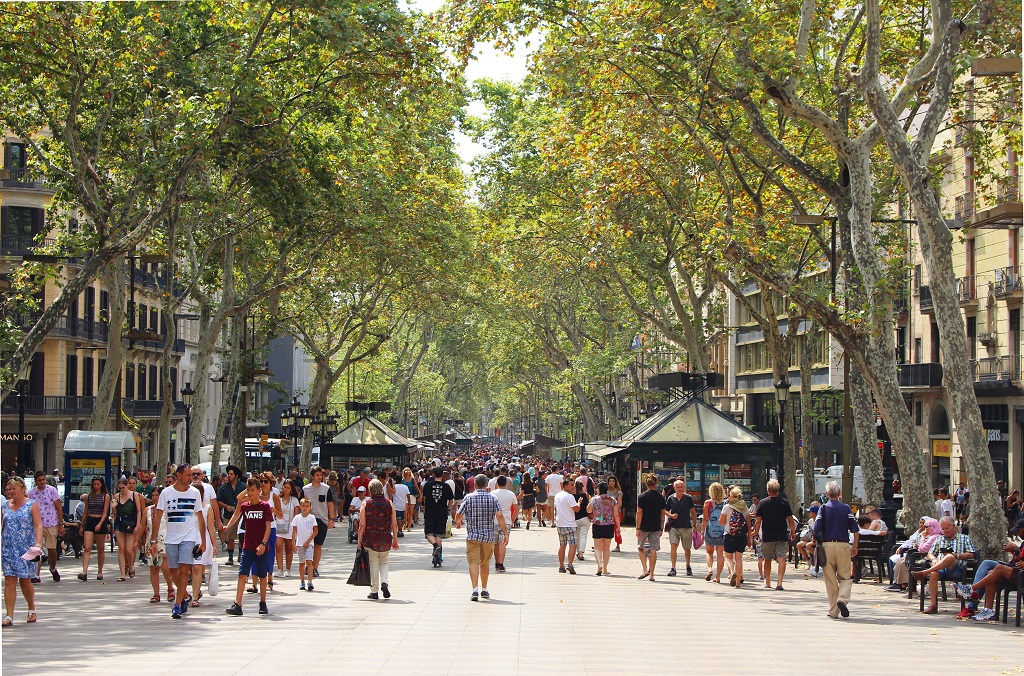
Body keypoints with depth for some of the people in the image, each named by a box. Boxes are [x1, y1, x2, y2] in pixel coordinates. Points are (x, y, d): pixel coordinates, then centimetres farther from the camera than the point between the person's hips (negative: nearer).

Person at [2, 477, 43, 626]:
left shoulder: (32, 504, -1)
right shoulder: (5, 505, 11)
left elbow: (38, 525, -9)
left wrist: (38, 543, -22)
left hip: (26, 549, -3)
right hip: (8, 549, 3)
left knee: (25, 581, 3)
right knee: (9, 581, -4)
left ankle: (32, 609, 27)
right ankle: (9, 616, -4)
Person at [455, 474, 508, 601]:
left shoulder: (468, 498, -3)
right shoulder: (493, 499, -1)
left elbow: (459, 515, 1)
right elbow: (500, 516, -9)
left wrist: (458, 523, 23)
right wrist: (505, 533, -7)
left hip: (472, 536, -2)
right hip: (489, 536, 2)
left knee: (474, 563, -5)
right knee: (485, 563, 15)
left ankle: (475, 589, -20)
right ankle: (484, 590, 25)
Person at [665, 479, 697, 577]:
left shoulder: (688, 498, -1)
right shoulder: (671, 498, 1)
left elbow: (693, 512, 6)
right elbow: (665, 510, 12)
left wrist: (695, 525, 4)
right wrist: (671, 515, -8)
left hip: (686, 527, 0)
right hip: (674, 527, 0)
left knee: (687, 549, 11)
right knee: (673, 546, -16)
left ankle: (688, 566, 33)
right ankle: (673, 568, -14)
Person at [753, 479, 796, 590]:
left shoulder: (763, 503, -3)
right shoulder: (784, 502, -2)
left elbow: (758, 521, -3)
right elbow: (791, 520, 1)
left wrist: (755, 533, 7)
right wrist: (793, 532, 13)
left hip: (767, 536, 0)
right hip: (782, 536, 0)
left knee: (767, 560, 15)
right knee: (781, 559, -2)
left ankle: (767, 582, 23)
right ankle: (779, 582, -15)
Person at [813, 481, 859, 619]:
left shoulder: (823, 508, 0)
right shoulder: (846, 508, 1)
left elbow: (816, 530, -6)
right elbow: (855, 530, -1)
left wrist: (817, 542, 9)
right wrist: (855, 547, 9)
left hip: (827, 545, 0)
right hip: (843, 545, 0)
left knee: (830, 579, 6)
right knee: (845, 577, 9)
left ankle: (833, 611, 6)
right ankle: (843, 599, -18)